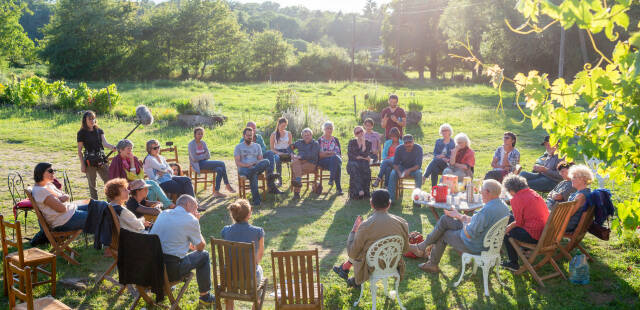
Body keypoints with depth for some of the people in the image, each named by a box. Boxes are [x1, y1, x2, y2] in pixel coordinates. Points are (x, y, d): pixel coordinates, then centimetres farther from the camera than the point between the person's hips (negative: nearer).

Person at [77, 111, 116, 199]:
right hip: (90, 161, -3)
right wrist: (82, 164, -8)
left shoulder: (99, 130, 8)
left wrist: (113, 147, -29)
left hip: (101, 160, 4)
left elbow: (105, 143, -8)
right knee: (92, 184, 5)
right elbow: (79, 150, -2)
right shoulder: (82, 133, -3)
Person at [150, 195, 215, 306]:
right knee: (204, 255, 15)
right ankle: (205, 296, 23)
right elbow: (201, 246, 7)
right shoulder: (191, 220, -5)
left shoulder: (163, 214, 12)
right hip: (171, 270, -6)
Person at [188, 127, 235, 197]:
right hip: (198, 165, -7)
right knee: (222, 163, -21)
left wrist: (201, 156, -11)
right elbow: (194, 158, -15)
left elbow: (208, 156, 8)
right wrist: (204, 155, -4)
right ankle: (227, 185, -12)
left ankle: (216, 191, -17)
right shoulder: (191, 144, -6)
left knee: (220, 170, -22)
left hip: (204, 162, 7)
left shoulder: (203, 143, 13)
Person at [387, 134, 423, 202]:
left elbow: (419, 165, -20)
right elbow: (395, 163, -9)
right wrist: (399, 172, -30)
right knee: (393, 174, -28)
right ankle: (390, 198, -25)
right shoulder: (399, 149, -11)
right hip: (402, 168, 1)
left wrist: (409, 170, -37)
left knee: (419, 173, -34)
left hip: (414, 168, -1)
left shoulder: (418, 148, -17)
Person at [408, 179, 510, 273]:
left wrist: (464, 221, -8)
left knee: (443, 234, 12)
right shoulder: (503, 206, -1)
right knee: (444, 219, 12)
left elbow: (469, 234, -29)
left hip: (475, 246, -9)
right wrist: (458, 216, 14)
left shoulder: (487, 210, -34)